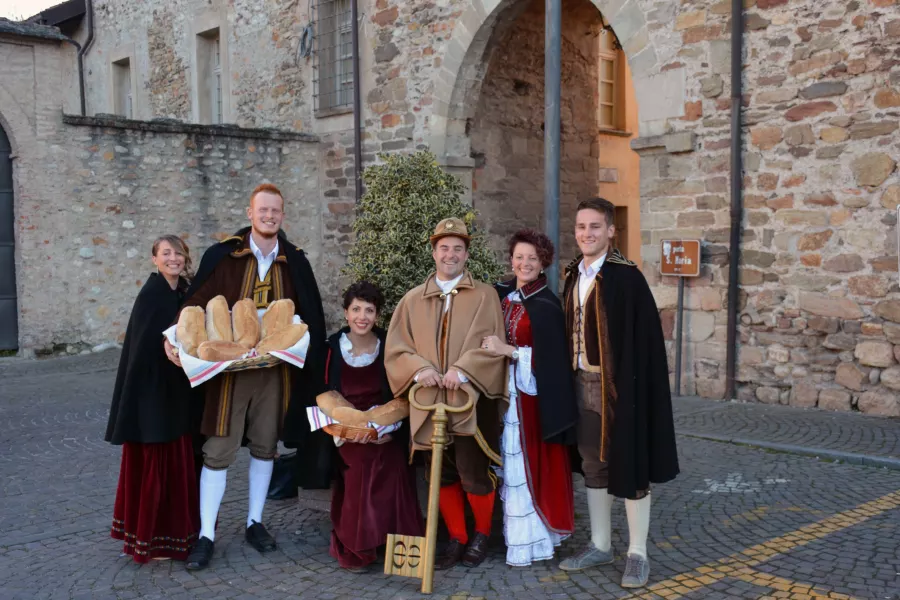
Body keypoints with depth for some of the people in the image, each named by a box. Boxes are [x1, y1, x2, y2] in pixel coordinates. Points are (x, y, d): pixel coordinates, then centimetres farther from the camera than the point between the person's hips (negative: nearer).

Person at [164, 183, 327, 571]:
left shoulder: (294, 262, 3)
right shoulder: (222, 256, -4)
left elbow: (309, 316, 8)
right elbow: (196, 303, -5)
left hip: (275, 367, 2)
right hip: (230, 366, -2)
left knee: (264, 447, 12)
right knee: (219, 450, 0)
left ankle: (255, 522, 27)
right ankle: (206, 535, 9)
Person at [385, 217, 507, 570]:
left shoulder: (484, 296, 4)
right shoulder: (412, 300, 11)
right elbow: (396, 348, 7)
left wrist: (462, 370, -18)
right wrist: (419, 369, -12)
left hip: (471, 399, -3)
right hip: (430, 401, 3)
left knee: (474, 475, -2)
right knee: (443, 475, 8)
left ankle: (481, 536, 21)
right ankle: (456, 539, 23)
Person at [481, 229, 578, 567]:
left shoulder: (546, 305, -10)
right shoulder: (503, 296, 9)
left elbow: (550, 358, -15)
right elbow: (493, 342, 19)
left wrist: (508, 351, -20)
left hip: (531, 394, -6)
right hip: (504, 390, 6)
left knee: (528, 463, -3)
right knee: (511, 462, 9)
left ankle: (529, 542, 7)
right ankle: (517, 532, 20)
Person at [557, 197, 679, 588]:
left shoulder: (626, 276, -12)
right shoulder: (574, 275, 9)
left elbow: (643, 336, -15)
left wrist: (629, 386, -19)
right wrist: (571, 377, 10)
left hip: (619, 384, -7)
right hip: (583, 383, 7)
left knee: (628, 465, 2)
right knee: (593, 465, 14)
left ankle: (637, 553, 13)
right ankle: (600, 545, 26)